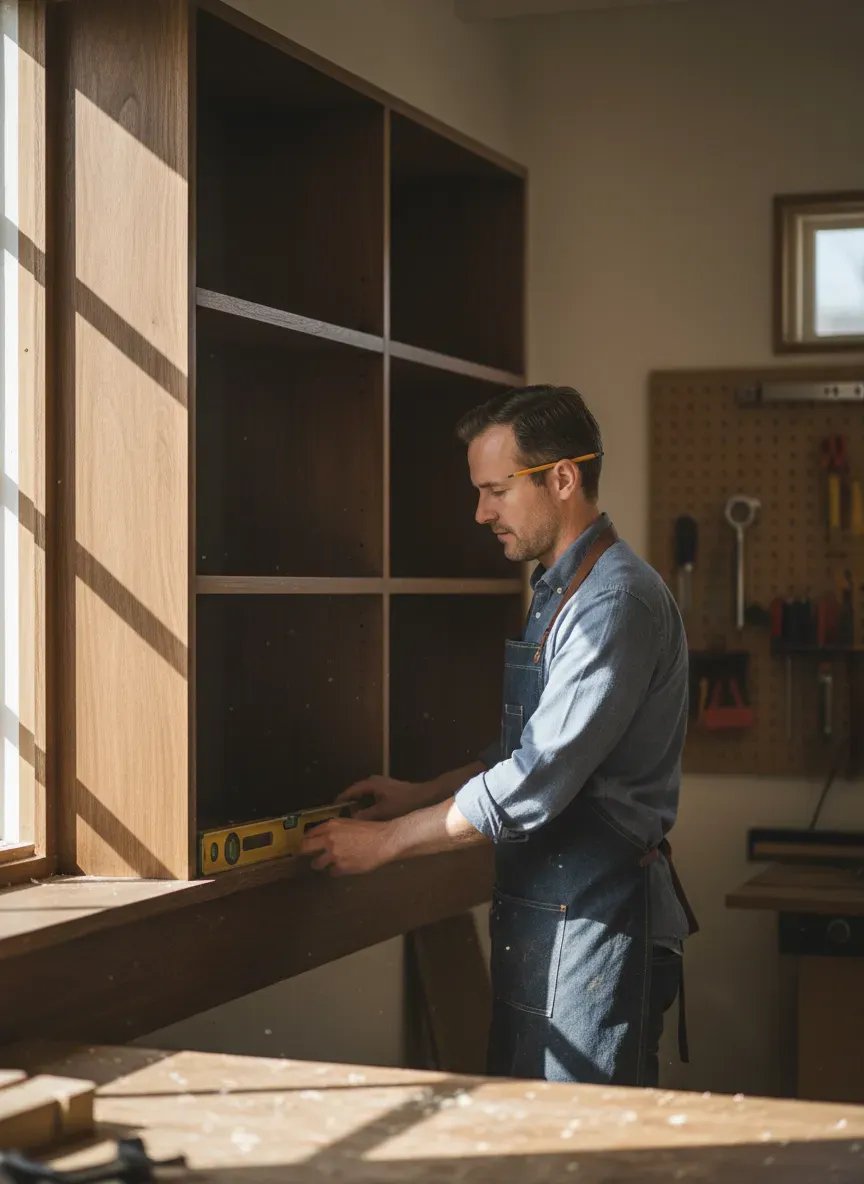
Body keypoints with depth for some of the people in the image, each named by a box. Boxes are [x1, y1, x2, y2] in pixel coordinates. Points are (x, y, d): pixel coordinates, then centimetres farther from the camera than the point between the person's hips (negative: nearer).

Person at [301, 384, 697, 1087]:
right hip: (540, 913, 10)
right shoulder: (558, 592, 15)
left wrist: (387, 840, -14)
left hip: (594, 917, -10)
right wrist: (421, 795, 16)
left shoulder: (618, 602, -18)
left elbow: (536, 784, -22)